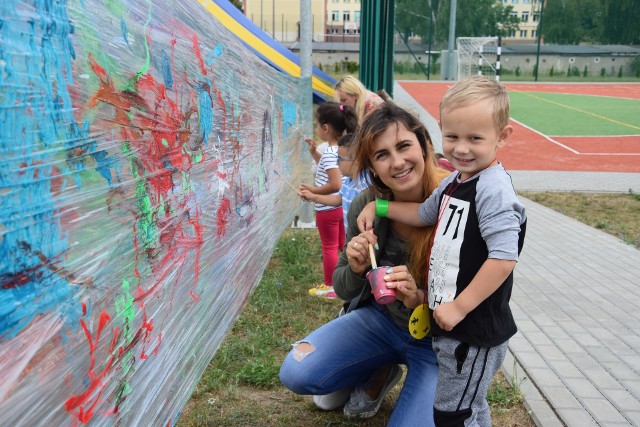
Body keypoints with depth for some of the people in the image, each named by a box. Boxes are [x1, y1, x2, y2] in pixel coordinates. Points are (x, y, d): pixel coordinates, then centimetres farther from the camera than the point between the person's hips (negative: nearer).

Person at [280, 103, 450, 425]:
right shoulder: (367, 205, -14)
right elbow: (345, 289, -2)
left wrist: (420, 299, -38)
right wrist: (356, 270, -26)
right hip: (380, 319, 3)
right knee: (297, 373, -12)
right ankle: (379, 373, 15)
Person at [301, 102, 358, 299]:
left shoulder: (329, 153, -25)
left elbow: (335, 185, -33)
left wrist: (313, 191, -22)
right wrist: (314, 153, 11)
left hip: (328, 209, -9)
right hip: (341, 205, 9)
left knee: (329, 247, 4)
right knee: (343, 244, 20)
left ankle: (330, 287, 17)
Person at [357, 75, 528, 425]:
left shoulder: (493, 189, -23)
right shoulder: (454, 182, 6)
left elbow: (503, 259, -29)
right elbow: (424, 214, 23)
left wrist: (459, 308, -23)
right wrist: (378, 207, 15)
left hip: (475, 330, -9)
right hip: (450, 324, 9)